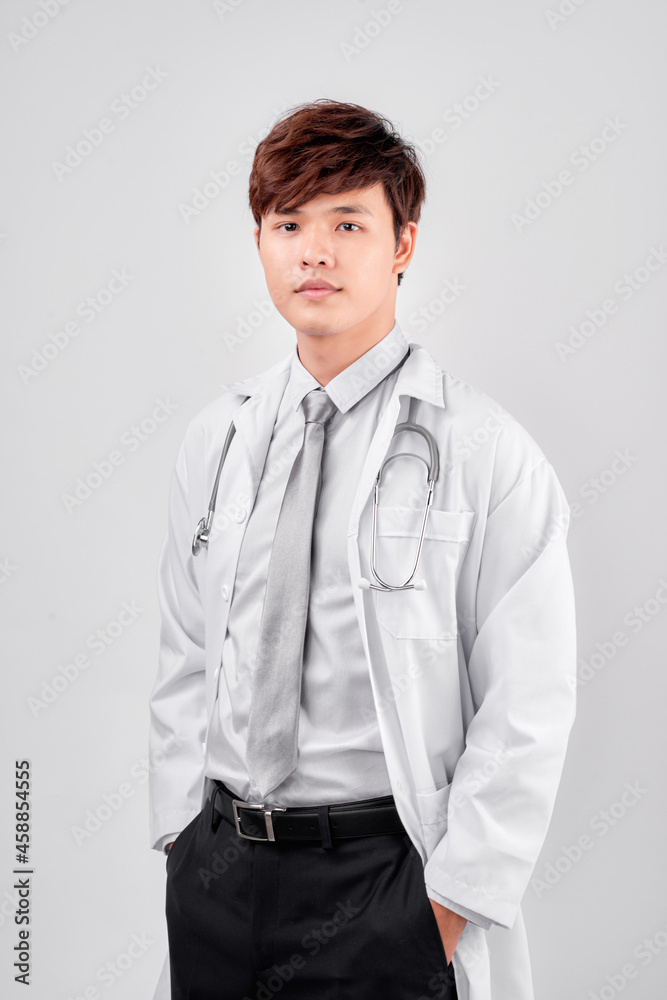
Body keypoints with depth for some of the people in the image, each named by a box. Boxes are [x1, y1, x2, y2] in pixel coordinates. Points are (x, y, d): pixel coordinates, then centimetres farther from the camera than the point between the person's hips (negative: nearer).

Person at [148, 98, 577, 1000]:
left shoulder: (485, 452, -10)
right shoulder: (216, 438, 5)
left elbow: (528, 712, -10)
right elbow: (185, 662, 10)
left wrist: (454, 903, -10)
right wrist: (181, 833, 6)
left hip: (383, 873, -4)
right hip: (215, 866, 4)